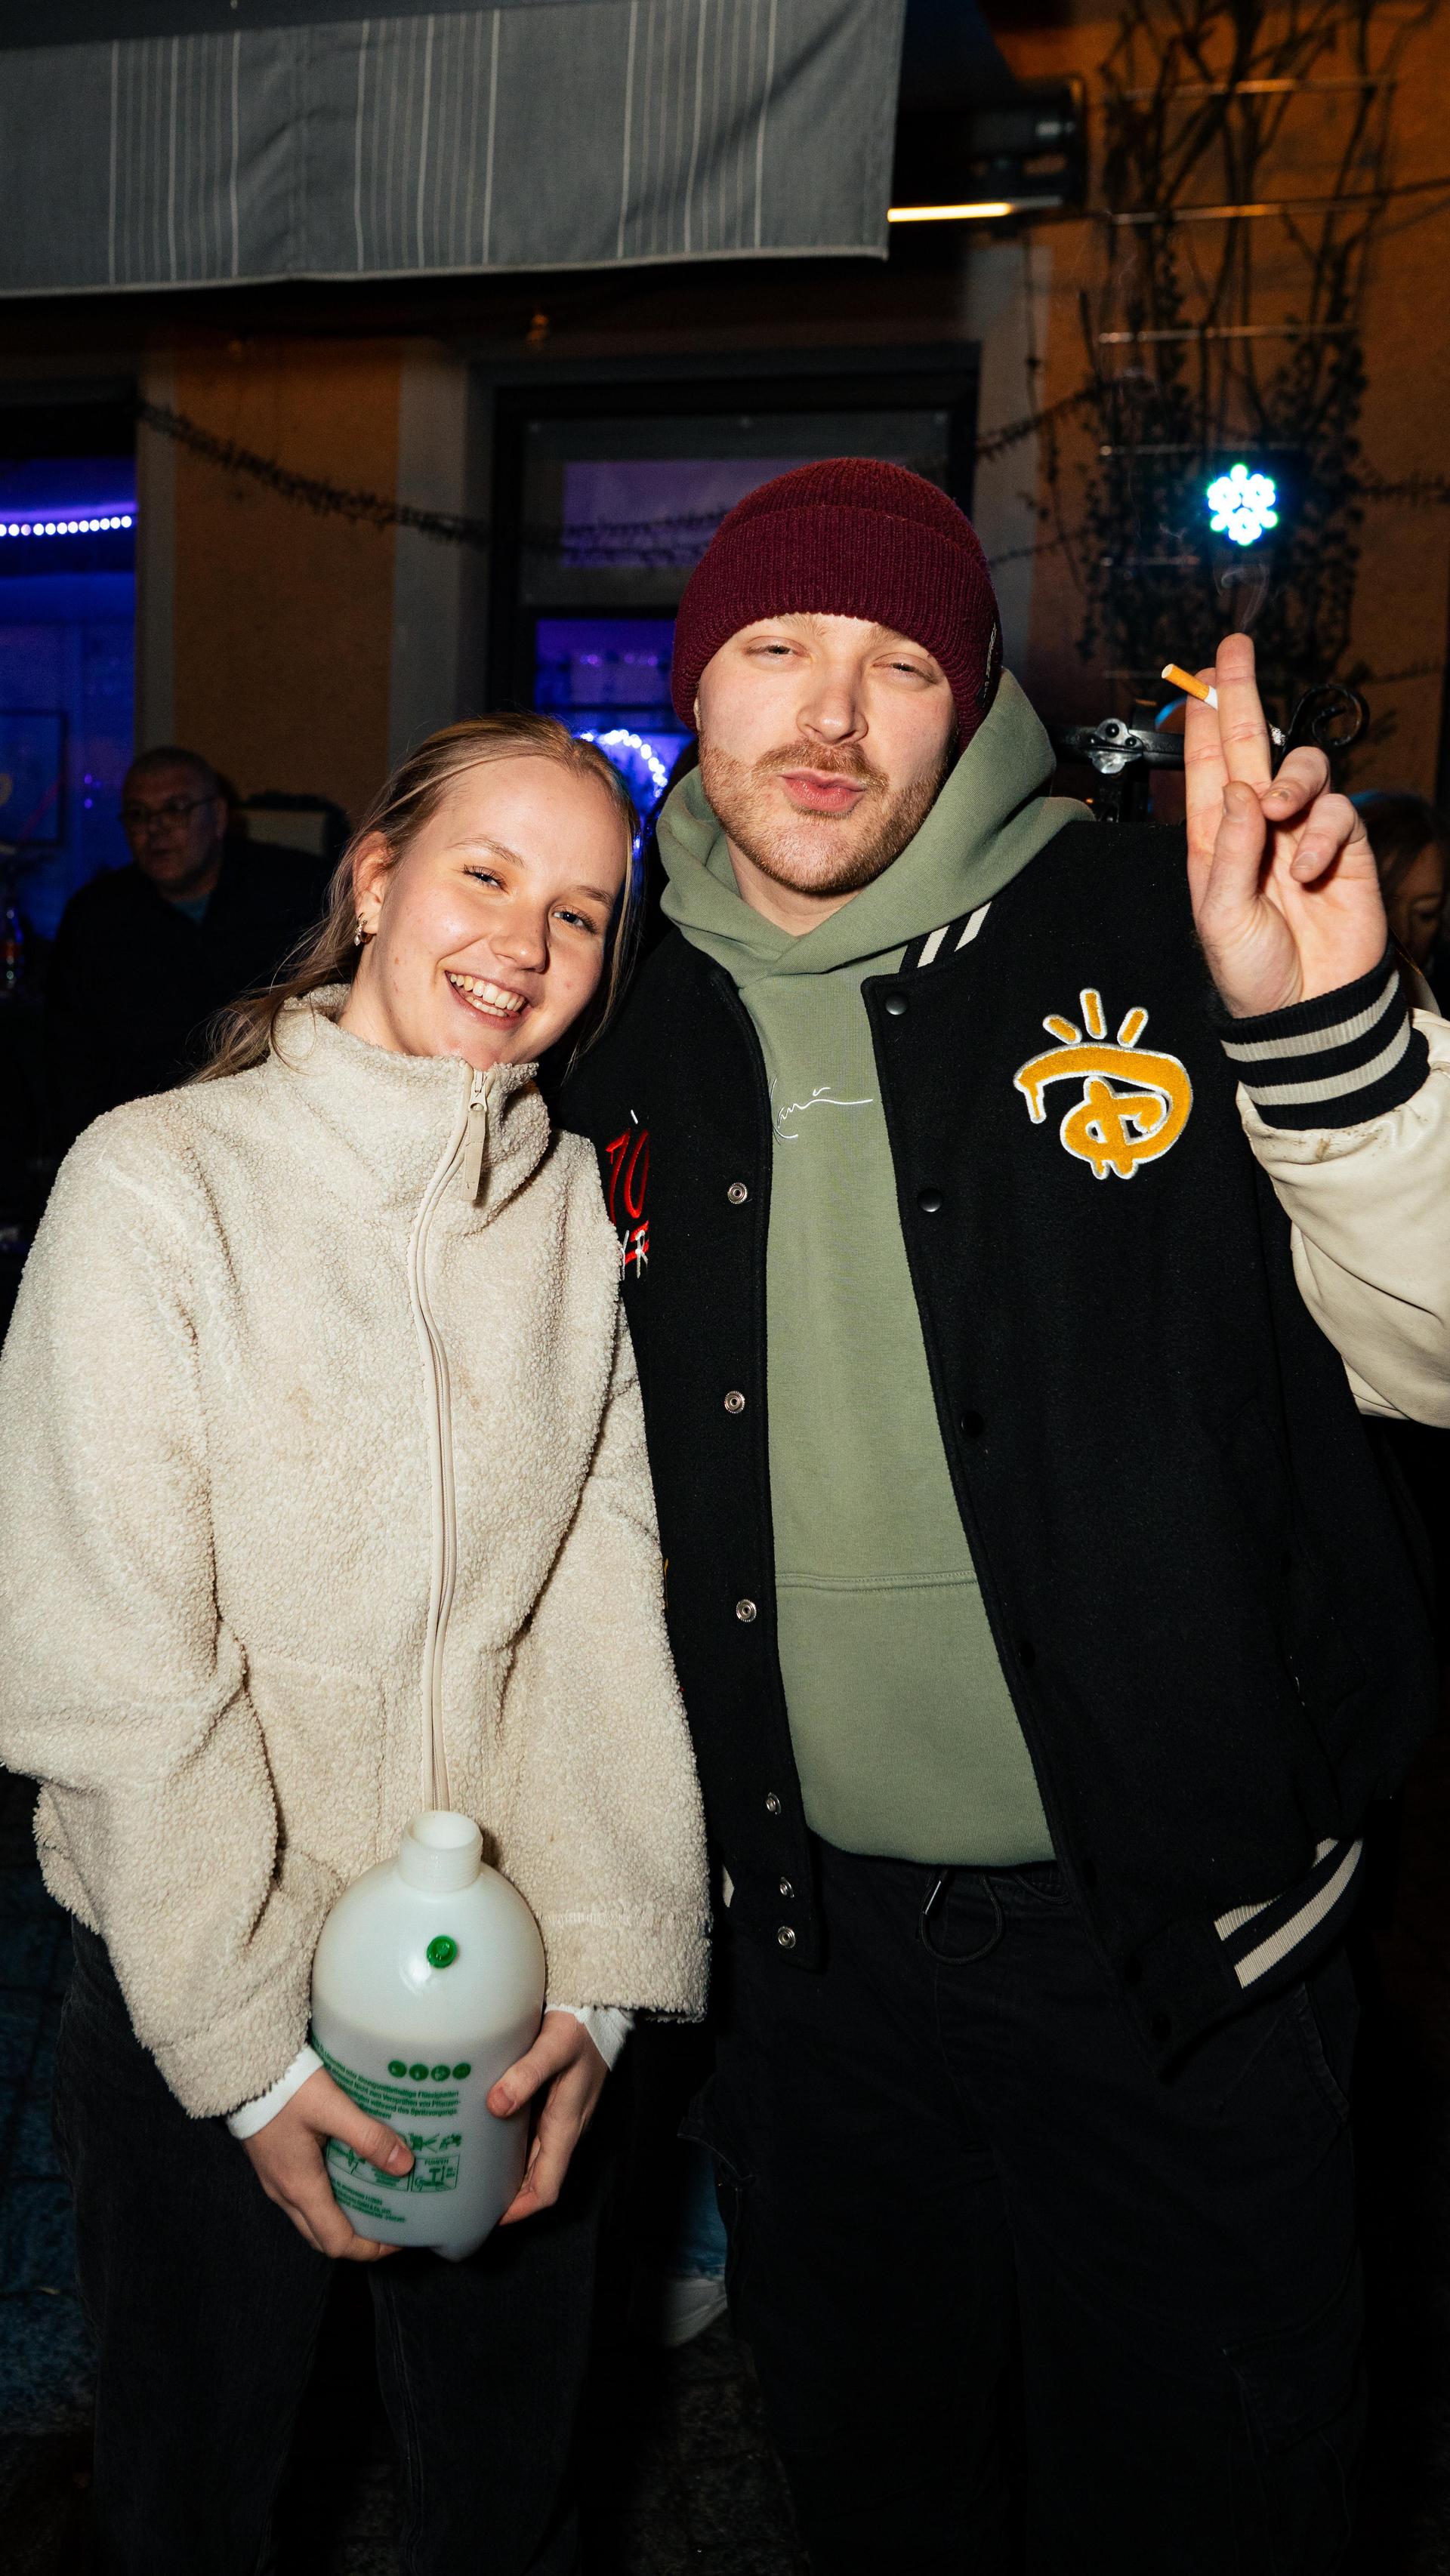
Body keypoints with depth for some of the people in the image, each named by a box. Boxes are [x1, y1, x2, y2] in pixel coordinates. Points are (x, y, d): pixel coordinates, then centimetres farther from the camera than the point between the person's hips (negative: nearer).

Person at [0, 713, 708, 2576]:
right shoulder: (156, 1183, -12)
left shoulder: (586, 1211, 0)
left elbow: (606, 1599, -4)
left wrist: (600, 1970, -12)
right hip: (196, 2002, -3)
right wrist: (245, 2038, -15)